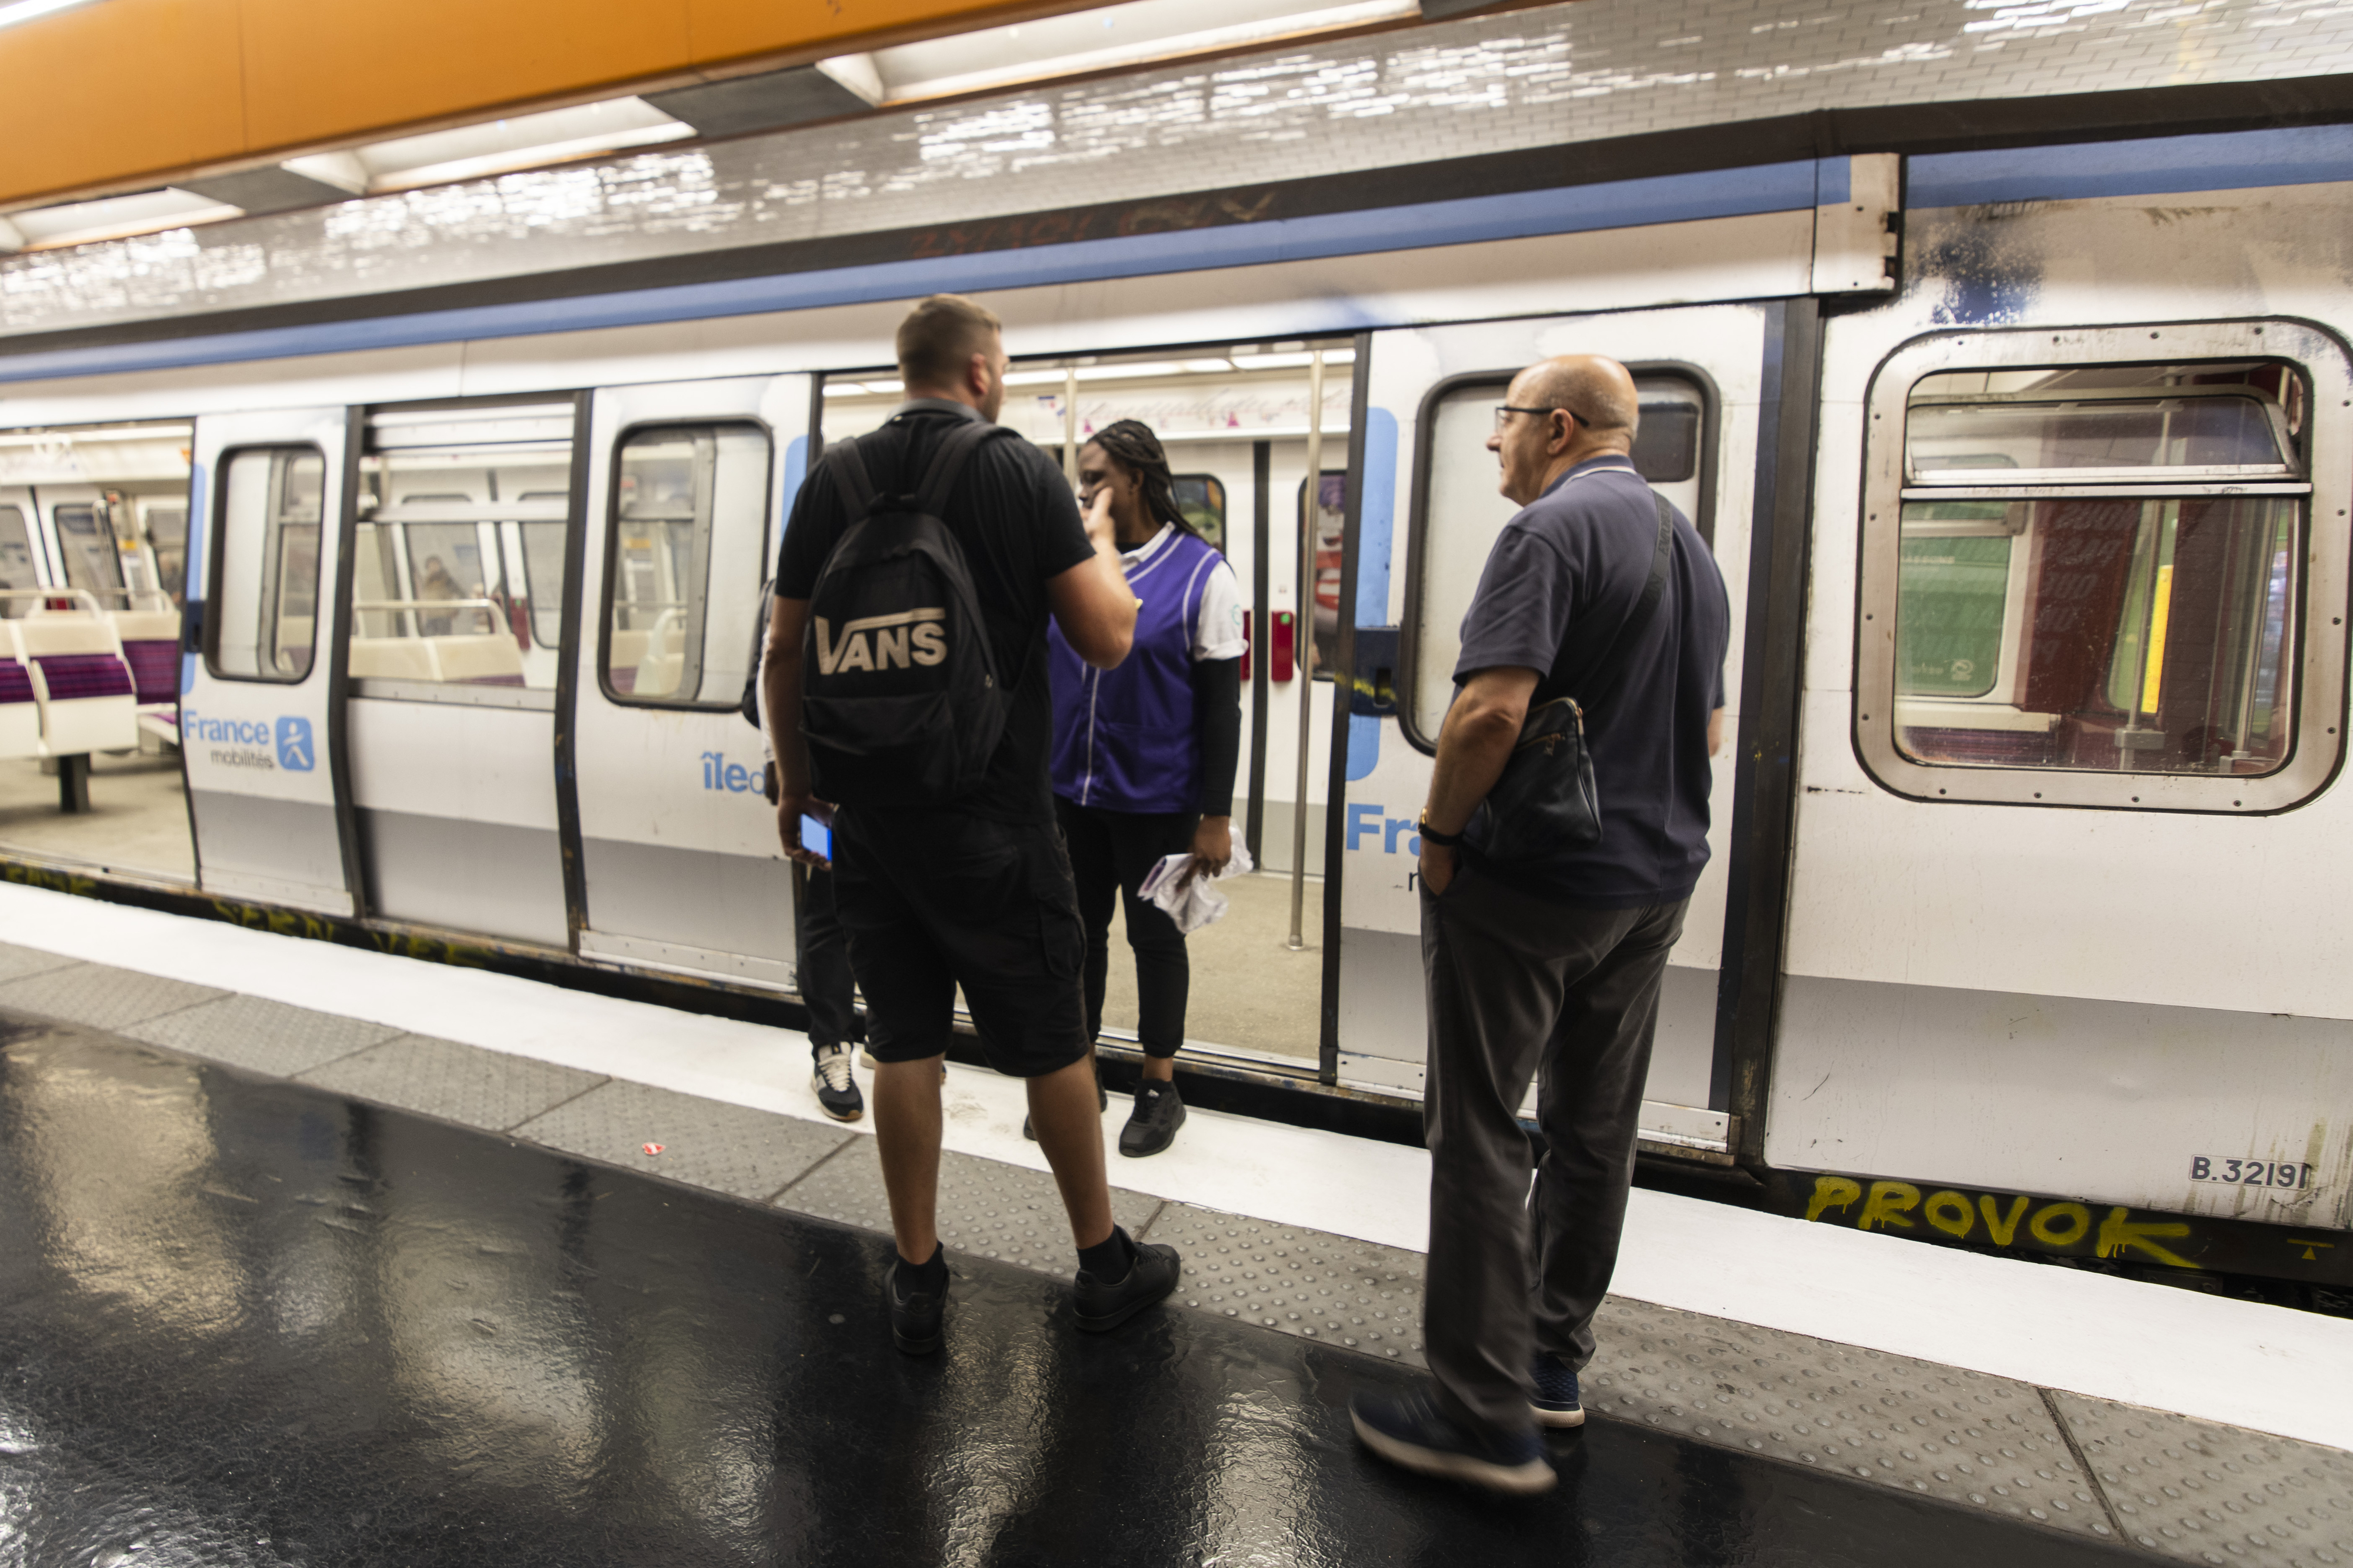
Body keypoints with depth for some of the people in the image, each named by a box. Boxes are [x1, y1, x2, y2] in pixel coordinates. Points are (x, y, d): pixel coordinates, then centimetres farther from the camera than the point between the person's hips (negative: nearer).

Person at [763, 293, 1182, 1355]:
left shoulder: (834, 482, 4)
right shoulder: (1025, 473, -6)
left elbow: (785, 651, 6)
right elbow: (1107, 639, -7)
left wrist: (795, 783, 18)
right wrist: (1100, 543, 12)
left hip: (868, 813, 4)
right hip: (991, 818, -3)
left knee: (904, 1044, 11)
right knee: (1049, 1040, 9)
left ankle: (918, 1281, 22)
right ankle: (1104, 1262, 25)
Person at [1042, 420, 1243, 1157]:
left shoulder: (1202, 574, -7)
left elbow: (1221, 705, -8)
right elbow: (1040, 671, 14)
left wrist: (1216, 816, -11)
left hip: (1154, 800, -4)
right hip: (1070, 792, 4)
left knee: (1154, 936, 9)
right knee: (1079, 931, 13)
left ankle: (1160, 1089, 24)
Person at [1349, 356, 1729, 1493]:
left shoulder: (1552, 529, -15)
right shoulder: (1691, 547, 15)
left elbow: (1490, 710, -26)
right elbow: (1708, 729, 22)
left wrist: (1440, 833, -14)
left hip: (1527, 885, -9)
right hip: (1652, 882, 9)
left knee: (1480, 1137, 0)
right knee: (1595, 1129, 16)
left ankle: (1485, 1416, 7)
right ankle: (1554, 1359, 30)